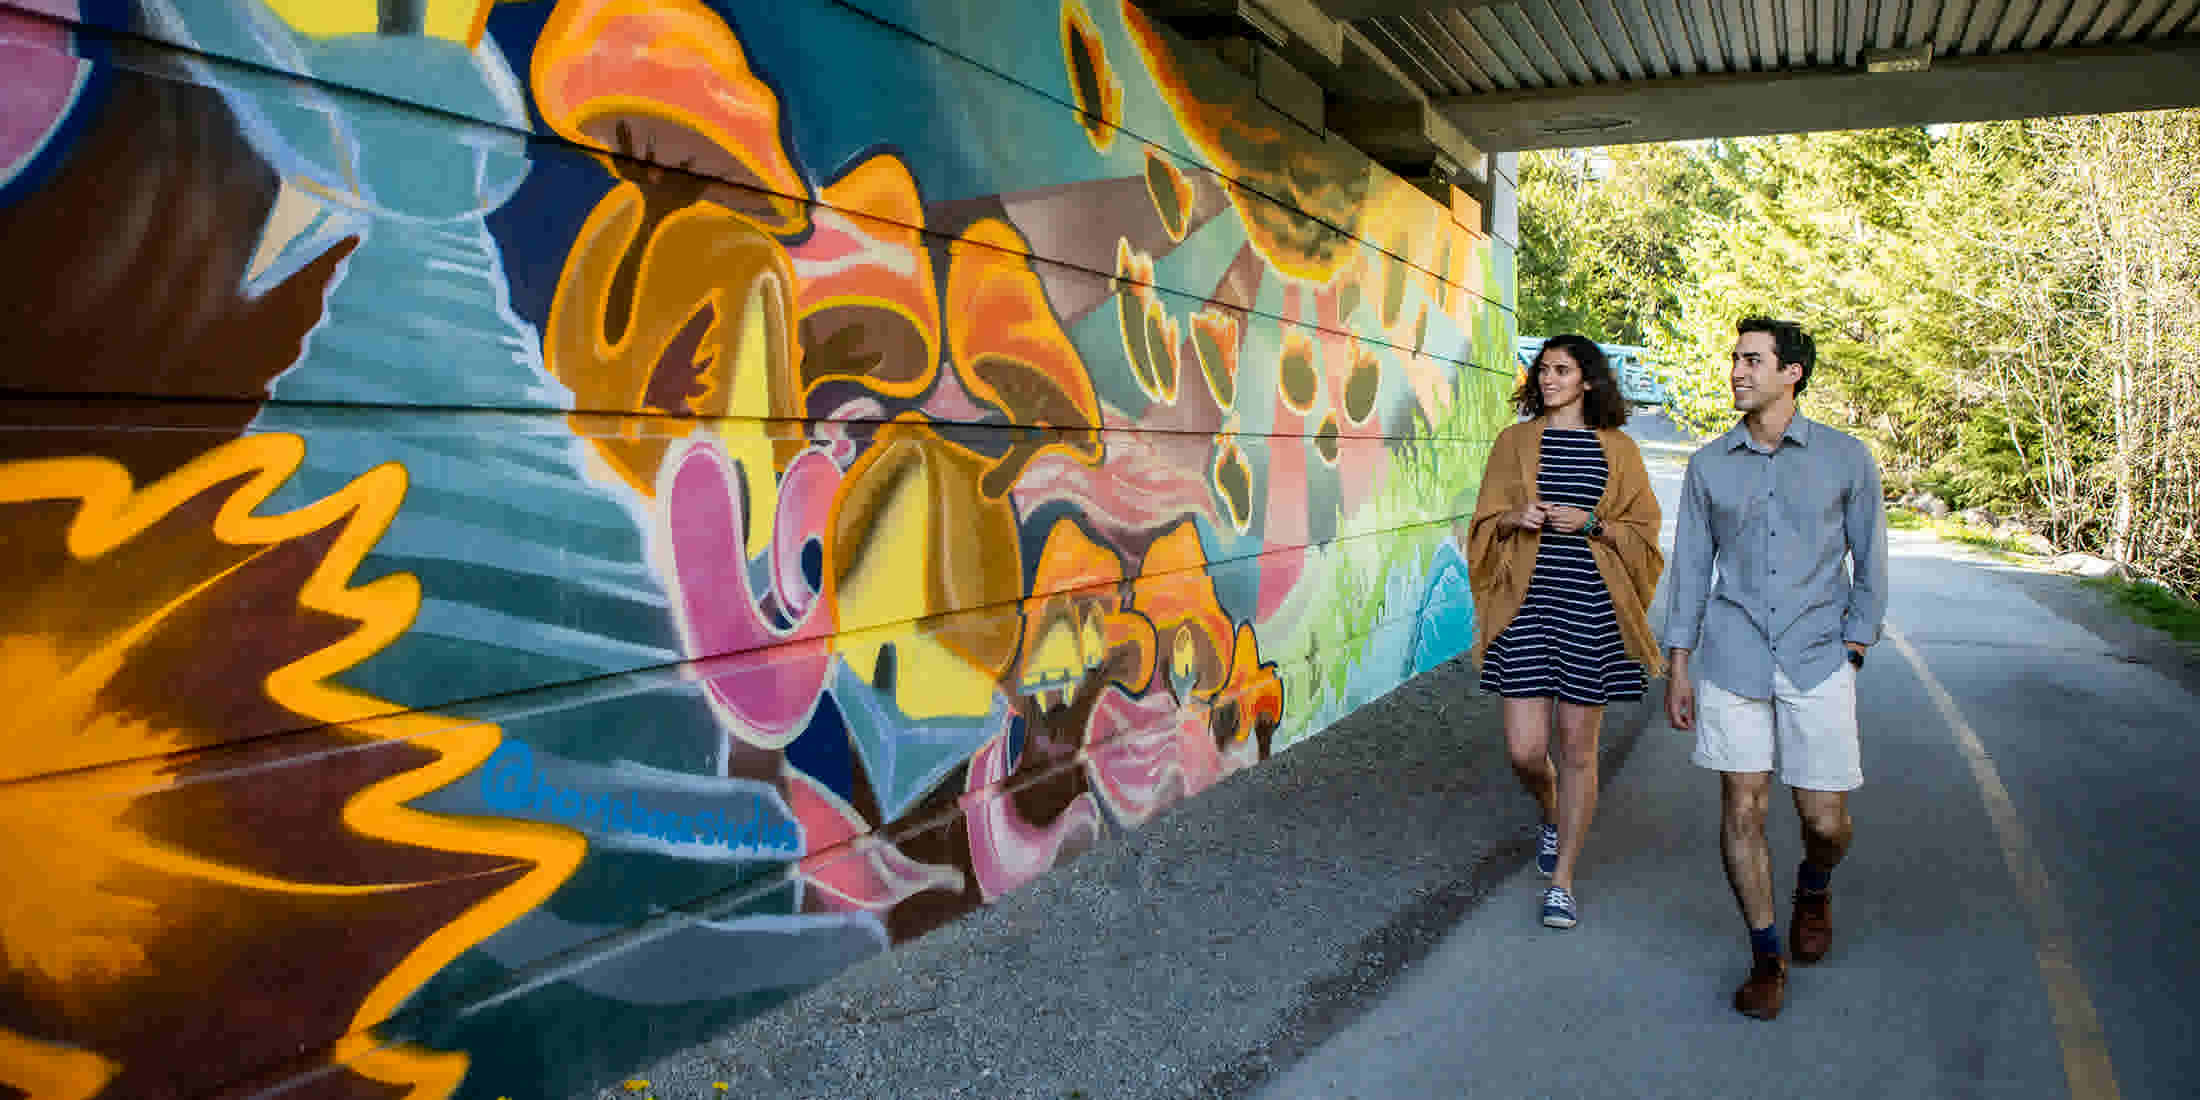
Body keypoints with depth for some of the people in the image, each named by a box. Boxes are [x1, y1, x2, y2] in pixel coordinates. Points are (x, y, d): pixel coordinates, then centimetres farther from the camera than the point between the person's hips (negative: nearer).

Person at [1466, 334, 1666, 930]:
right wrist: (1516, 518, -9)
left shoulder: (1617, 449, 7)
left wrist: (1591, 523, -11)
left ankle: (1562, 881, 14)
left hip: (1592, 608, -1)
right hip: (1527, 606, 1)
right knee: (1524, 750, -3)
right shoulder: (1515, 441, 10)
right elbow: (1485, 523, 12)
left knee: (1577, 747, 3)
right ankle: (1551, 815, 33)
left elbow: (1643, 530, 7)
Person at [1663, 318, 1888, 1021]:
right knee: (1742, 807, 0)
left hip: (1816, 660, -1)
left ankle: (1814, 888, 37)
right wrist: (1679, 665, 6)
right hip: (1732, 658, 1)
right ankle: (1766, 957, 16)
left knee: (1824, 819, 1)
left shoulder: (1845, 459, 1)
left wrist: (1852, 654, 2)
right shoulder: (1709, 465, 5)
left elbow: (1869, 564, 8)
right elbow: (1691, 566, 9)